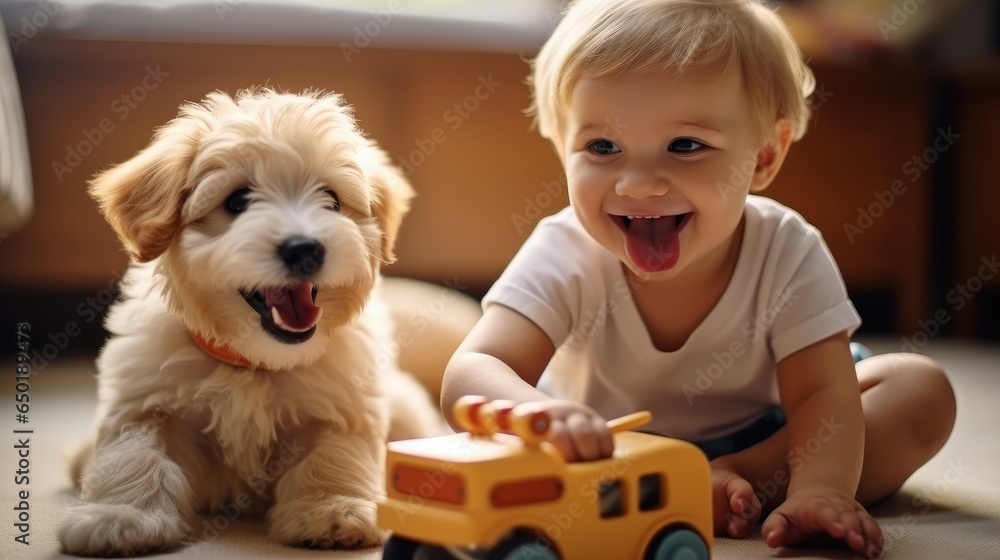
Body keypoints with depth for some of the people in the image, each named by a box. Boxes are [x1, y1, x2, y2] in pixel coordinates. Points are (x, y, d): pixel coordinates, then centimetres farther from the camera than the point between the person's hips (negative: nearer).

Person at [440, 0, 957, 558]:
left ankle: (742, 483, -27)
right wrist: (542, 415, -67)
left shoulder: (788, 254, -27)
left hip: (758, 441, 1)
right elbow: (470, 375, -43)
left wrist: (818, 490, -50)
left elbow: (822, 393, -28)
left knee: (922, 392, -16)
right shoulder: (564, 258, -31)